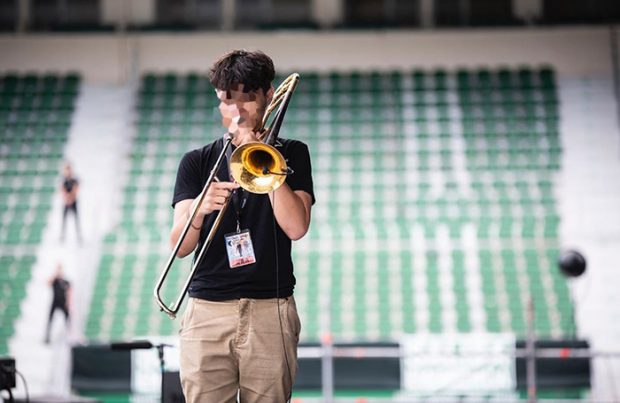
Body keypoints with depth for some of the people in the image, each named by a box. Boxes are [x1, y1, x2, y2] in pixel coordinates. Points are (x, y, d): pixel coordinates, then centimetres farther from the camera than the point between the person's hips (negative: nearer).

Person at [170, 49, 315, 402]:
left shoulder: (291, 154, 11)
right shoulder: (197, 162, 13)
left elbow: (296, 226, -4)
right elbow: (180, 247, 4)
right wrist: (199, 209, -17)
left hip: (270, 310, -1)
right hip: (206, 311, 1)